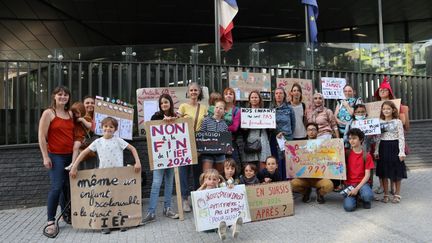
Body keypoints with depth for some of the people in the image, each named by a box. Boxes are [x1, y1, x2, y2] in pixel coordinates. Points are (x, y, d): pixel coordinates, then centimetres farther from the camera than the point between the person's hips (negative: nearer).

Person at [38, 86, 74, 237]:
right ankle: (50, 222, -2)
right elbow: (41, 137, -8)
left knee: (68, 186, 9)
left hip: (70, 155, 5)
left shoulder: (70, 114, 13)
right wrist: (45, 157, -12)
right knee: (57, 187, -11)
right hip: (55, 156, -5)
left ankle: (66, 214, 24)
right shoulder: (48, 113, -3)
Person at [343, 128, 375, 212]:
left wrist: (357, 188, -16)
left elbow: (367, 175, -5)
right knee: (349, 207, -24)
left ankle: (364, 199, 3)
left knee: (368, 196, -35)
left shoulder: (366, 155, 0)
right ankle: (353, 197, 10)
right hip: (349, 183, 0)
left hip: (362, 183, 0)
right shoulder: (347, 154, 4)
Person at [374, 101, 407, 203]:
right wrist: (376, 151, 5)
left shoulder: (397, 122, -3)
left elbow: (401, 138, -5)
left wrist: (401, 152, -11)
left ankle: (397, 194, 20)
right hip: (383, 148, 3)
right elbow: (378, 138, 9)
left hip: (394, 147, -3)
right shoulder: (380, 122, 7)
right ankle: (386, 194, 19)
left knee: (396, 173, 5)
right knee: (383, 173, 7)